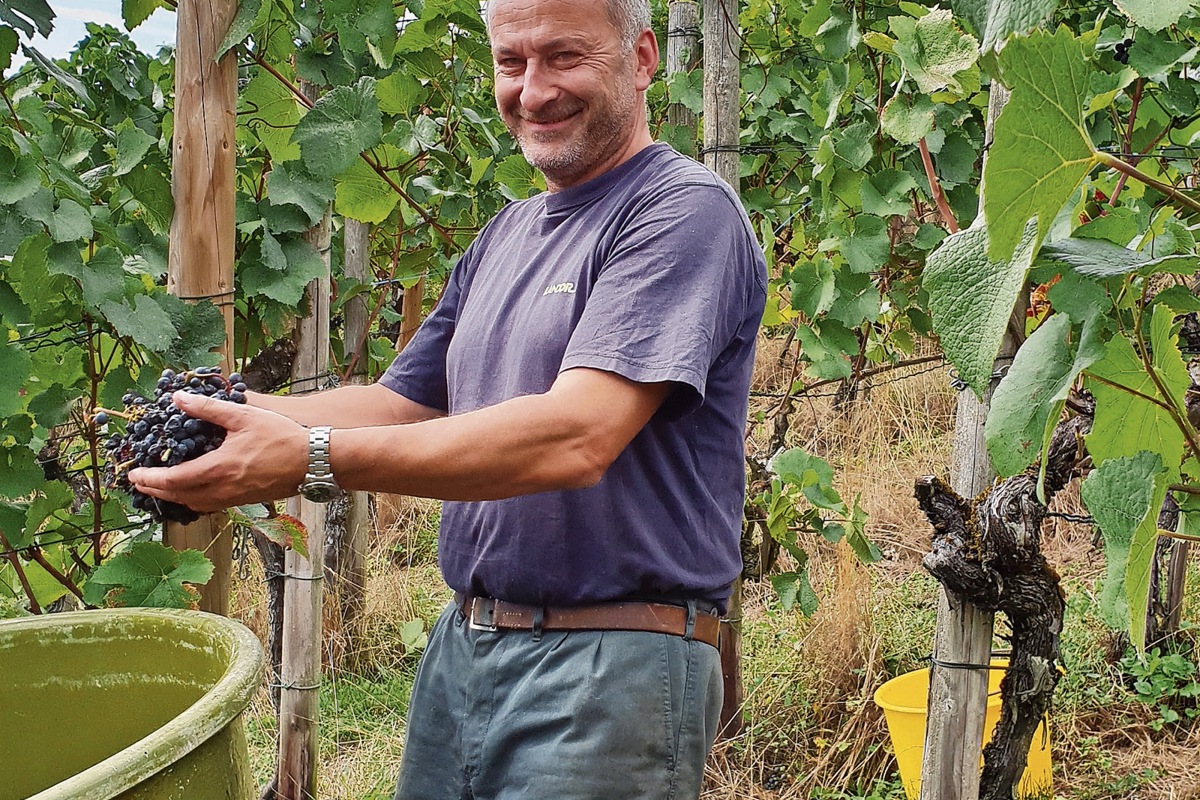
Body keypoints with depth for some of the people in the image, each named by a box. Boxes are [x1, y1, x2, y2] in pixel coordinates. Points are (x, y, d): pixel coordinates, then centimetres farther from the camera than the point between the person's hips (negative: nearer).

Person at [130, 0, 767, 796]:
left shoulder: (686, 211, -12)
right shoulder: (504, 236, 16)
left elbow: (574, 437, -24)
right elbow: (406, 402, 15)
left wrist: (311, 457, -29)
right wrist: (242, 413, -5)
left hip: (608, 670, -7)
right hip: (461, 646, 8)